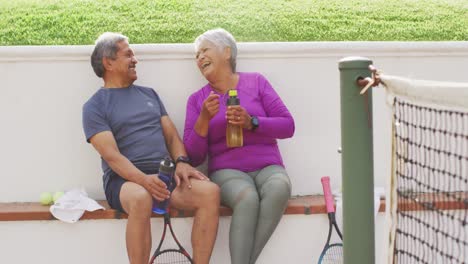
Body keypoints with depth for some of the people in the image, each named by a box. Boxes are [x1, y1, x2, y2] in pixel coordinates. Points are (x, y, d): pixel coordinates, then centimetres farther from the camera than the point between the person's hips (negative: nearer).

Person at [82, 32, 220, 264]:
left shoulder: (149, 94, 23)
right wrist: (143, 179, -25)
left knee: (210, 191, -24)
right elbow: (111, 155, -8)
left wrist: (181, 162, -5)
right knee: (140, 199, -40)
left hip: (164, 175, 5)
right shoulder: (95, 106, 5)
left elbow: (172, 136, 18)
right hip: (125, 179, -5)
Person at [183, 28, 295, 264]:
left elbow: (287, 126, 3)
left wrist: (251, 123, -13)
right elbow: (193, 157, 4)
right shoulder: (197, 99, 11)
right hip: (227, 172, -1)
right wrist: (204, 118, -11)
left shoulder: (255, 82, 10)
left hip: (267, 167, 1)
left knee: (279, 188, -35)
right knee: (247, 197, -35)